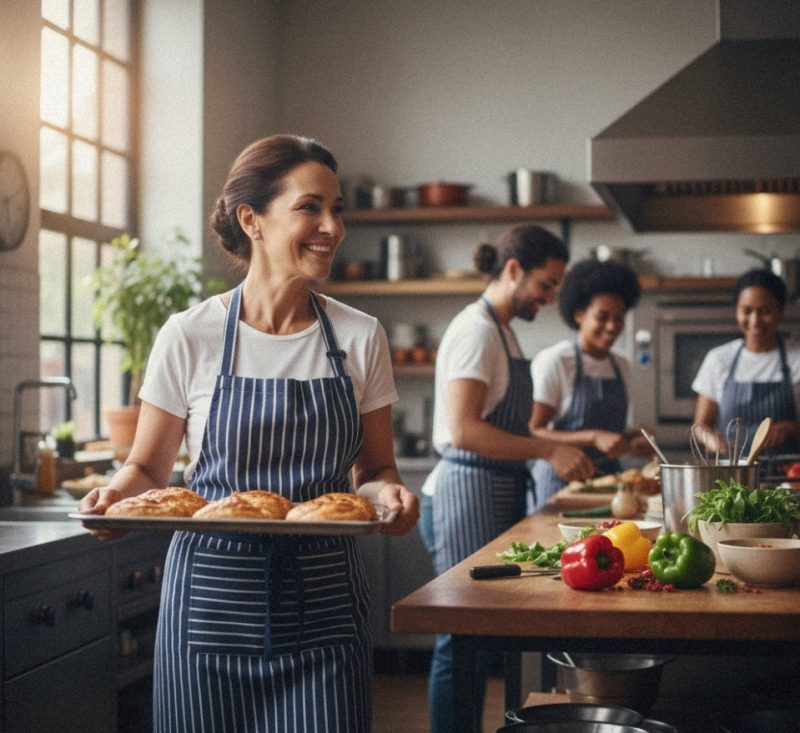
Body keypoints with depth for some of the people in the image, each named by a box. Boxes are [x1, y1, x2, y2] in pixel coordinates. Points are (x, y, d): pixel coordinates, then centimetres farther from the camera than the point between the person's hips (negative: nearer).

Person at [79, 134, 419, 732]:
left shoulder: (361, 338, 2)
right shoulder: (190, 337, -4)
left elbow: (375, 468, 10)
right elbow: (147, 469, 6)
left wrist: (389, 493, -12)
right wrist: (116, 495, -16)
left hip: (324, 612, 1)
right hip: (212, 605, -1)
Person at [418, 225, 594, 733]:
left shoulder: (501, 331, 17)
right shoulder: (477, 330, -13)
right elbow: (462, 431, -22)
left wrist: (562, 450, 12)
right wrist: (548, 450, -19)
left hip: (498, 497, 10)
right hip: (469, 496, -10)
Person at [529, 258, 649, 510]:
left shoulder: (622, 366, 12)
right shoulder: (553, 361, -9)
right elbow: (534, 432, -15)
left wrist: (633, 442, 1)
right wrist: (593, 437, -24)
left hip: (608, 478, 6)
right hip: (561, 480, -5)